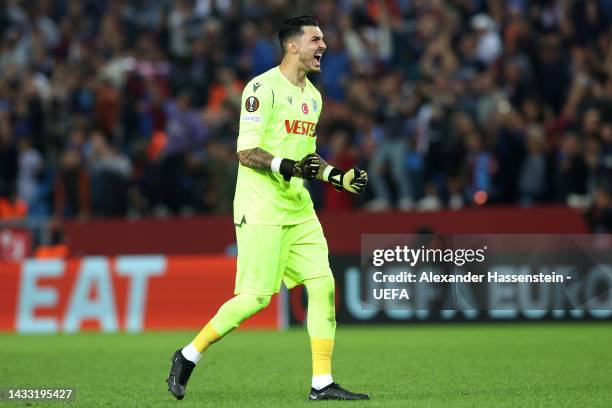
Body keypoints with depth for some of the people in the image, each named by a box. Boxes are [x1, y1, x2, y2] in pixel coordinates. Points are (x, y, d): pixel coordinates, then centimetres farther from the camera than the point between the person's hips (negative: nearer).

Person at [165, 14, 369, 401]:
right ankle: (189, 356, 7)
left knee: (323, 285, -2)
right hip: (262, 210, -8)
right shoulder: (263, 89, -10)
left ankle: (323, 383, 2)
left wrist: (337, 177, 11)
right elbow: (247, 152, -15)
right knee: (256, 297, -9)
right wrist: (287, 166, -28)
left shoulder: (312, 96, 16)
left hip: (299, 209, 8)